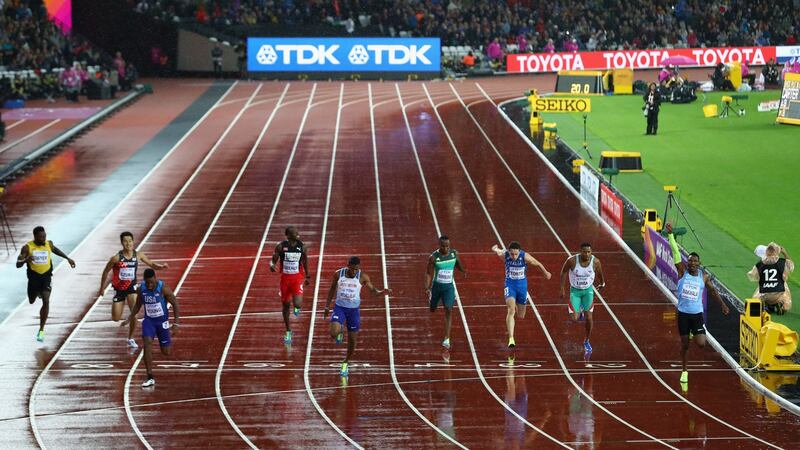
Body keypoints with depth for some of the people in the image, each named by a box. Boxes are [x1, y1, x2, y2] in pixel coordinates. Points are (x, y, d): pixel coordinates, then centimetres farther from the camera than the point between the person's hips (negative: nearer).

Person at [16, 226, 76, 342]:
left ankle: (41, 330, -8)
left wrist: (67, 258, 24)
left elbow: (54, 249, 22)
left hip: (46, 276, 0)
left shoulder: (49, 244, -4)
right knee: (32, 302, 17)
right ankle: (38, 292, 57)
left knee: (46, 301, -15)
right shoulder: (27, 247, -13)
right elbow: (18, 264, -16)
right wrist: (26, 259, -37)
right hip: (33, 277, 0)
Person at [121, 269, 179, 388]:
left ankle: (169, 341, 43)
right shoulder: (141, 288, -8)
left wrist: (176, 324, -16)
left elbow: (175, 303, -12)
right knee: (146, 344, -22)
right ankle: (150, 377, -18)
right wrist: (129, 319, 2)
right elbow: (138, 305, 10)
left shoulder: (163, 288, -21)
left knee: (166, 352, 3)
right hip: (148, 320, 2)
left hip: (162, 321, -2)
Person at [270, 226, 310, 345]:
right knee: (286, 305, 12)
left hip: (297, 277, -1)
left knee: (297, 304, -21)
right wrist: (272, 266, -30)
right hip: (285, 277, 1)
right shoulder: (281, 246, -9)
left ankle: (297, 307, 19)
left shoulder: (301, 246, -5)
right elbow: (273, 260, -6)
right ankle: (288, 332, 28)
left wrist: (307, 275, 17)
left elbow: (305, 260, 10)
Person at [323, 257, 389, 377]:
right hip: (339, 307, 0)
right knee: (334, 333, -24)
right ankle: (340, 331, 14)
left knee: (352, 339, 7)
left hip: (354, 309, 0)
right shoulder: (338, 274, -6)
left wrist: (381, 292, -26)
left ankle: (346, 363, 30)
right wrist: (327, 306, 10)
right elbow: (332, 289, 8)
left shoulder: (362, 277, -9)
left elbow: (373, 290, -4)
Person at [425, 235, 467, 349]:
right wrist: (427, 287, -22)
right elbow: (428, 273, -10)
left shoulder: (454, 253, -6)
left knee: (448, 310, -13)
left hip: (449, 286, 0)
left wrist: (463, 271, -4)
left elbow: (457, 263, 15)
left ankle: (446, 339, -14)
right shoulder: (434, 257, -15)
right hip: (436, 285, 0)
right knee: (432, 309, 17)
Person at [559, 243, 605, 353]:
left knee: (589, 317, -3)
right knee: (574, 319, -8)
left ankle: (586, 341, 20)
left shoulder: (595, 261, -20)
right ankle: (579, 310, 30)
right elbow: (564, 271, -6)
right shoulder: (572, 260, -25)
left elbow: (599, 273, 3)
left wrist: (602, 283, 21)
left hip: (588, 290, 1)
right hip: (575, 291, -1)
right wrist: (562, 288, -4)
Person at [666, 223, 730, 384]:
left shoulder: (703, 276, 1)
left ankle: (694, 334, 28)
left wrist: (722, 304, 14)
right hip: (683, 313, -1)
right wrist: (670, 234, -19)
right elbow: (675, 253, -11)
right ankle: (684, 371, 23)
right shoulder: (682, 271, -4)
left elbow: (712, 290, 15)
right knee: (684, 344, 6)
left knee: (701, 344, -9)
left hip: (697, 314, 1)